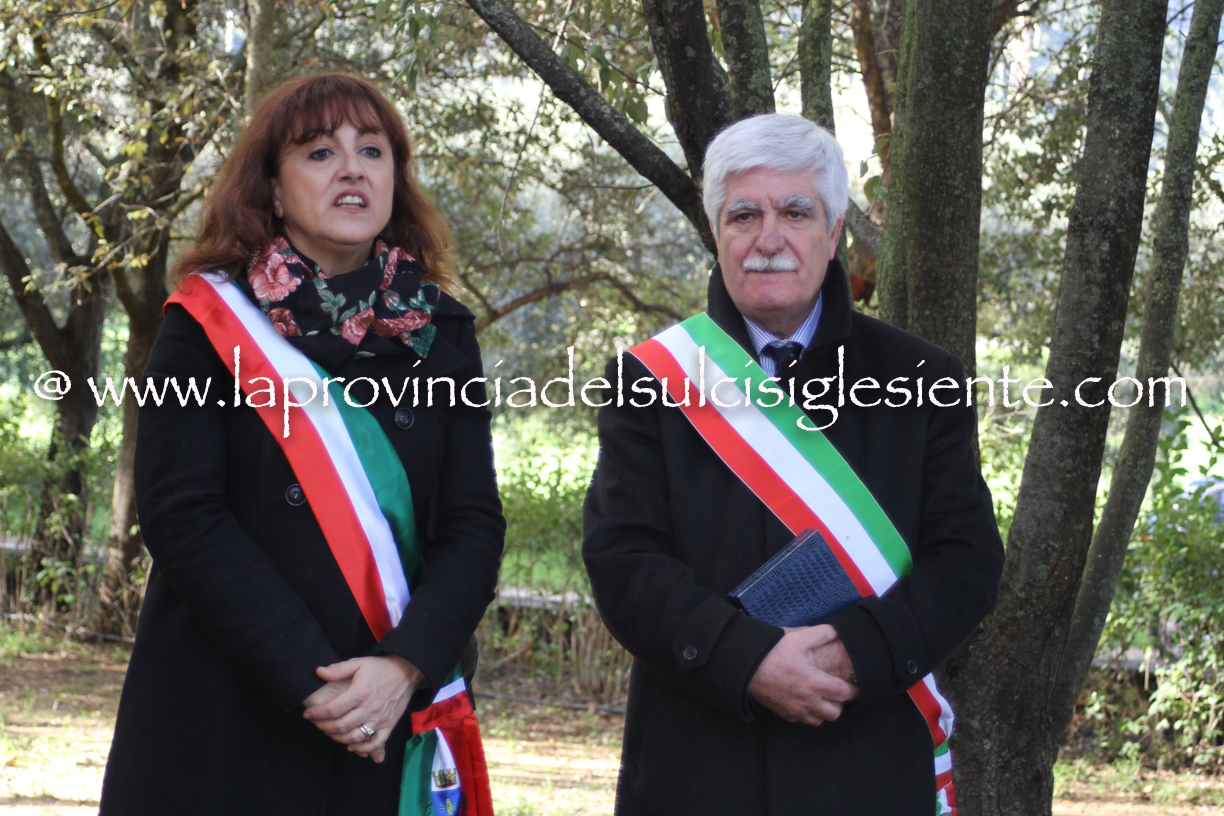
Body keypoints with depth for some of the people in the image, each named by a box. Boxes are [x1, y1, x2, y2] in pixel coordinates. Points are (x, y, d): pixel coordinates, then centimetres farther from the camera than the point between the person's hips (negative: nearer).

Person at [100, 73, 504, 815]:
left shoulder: (440, 335, 7)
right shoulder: (210, 323, -1)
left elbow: (474, 523, 0)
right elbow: (183, 513, -10)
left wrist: (405, 668, -17)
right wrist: (309, 680, -18)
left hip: (389, 725, 2)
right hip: (220, 727, -2)